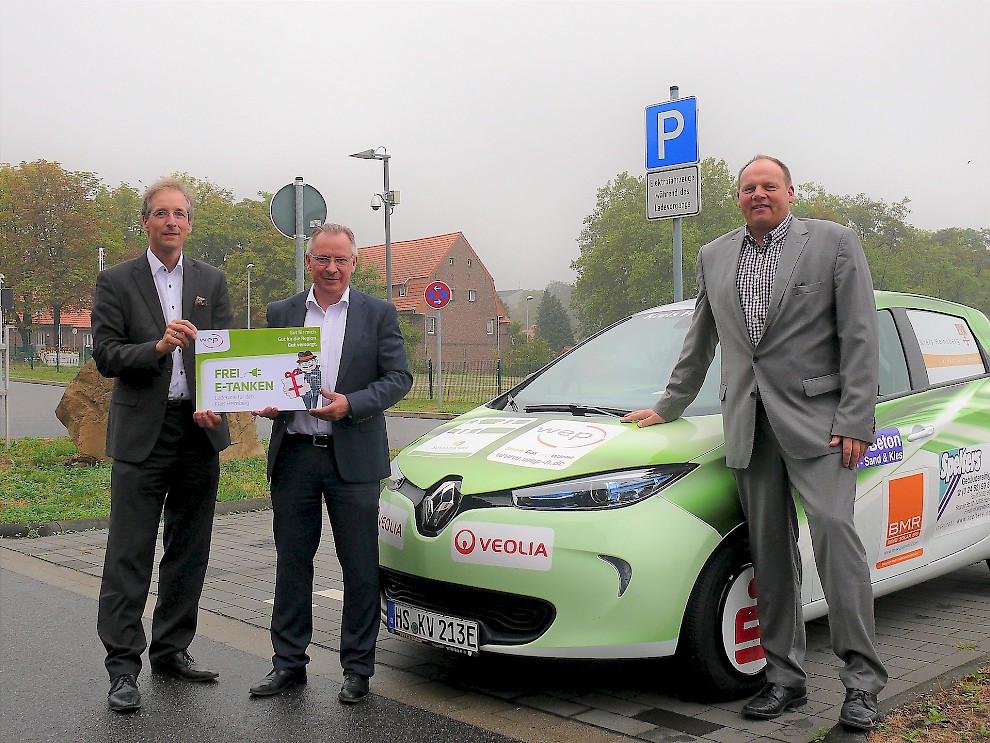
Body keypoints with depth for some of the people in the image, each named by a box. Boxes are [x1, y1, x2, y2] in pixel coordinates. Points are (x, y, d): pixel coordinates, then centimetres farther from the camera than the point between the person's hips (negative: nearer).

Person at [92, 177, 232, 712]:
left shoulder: (211, 281, 10)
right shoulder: (117, 282, 2)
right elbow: (105, 357, -5)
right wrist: (157, 347, -21)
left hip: (200, 430, 4)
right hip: (141, 434, -3)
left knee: (189, 552, 11)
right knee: (130, 554, -4)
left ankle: (171, 651, 24)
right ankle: (123, 666, 3)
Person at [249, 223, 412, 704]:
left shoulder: (379, 314, 4)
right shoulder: (281, 313, 11)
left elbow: (399, 377, -1)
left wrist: (350, 404, -16)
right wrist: (264, 402, -9)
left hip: (352, 458, -2)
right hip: (293, 456, 3)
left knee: (360, 568, 3)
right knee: (292, 563, 10)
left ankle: (357, 668, 16)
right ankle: (288, 662, 24)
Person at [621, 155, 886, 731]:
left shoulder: (835, 242, 4)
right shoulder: (714, 258, 17)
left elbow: (860, 338, -3)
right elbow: (699, 346, 25)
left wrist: (855, 423, -11)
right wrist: (668, 407, 25)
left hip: (818, 418, -4)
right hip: (750, 424, 4)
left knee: (834, 528, -14)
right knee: (770, 550, 5)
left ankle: (863, 681, -5)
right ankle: (785, 677, 14)